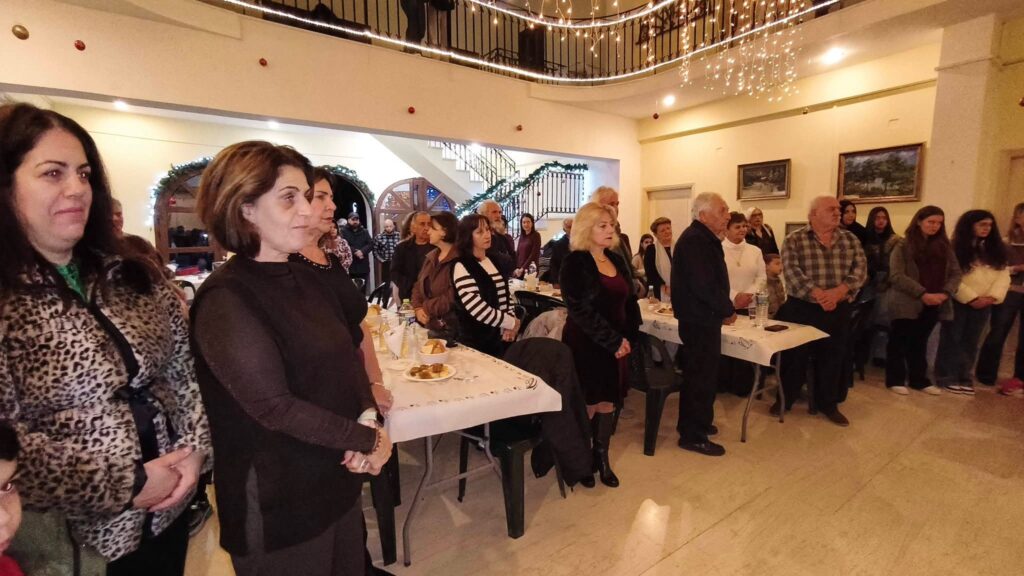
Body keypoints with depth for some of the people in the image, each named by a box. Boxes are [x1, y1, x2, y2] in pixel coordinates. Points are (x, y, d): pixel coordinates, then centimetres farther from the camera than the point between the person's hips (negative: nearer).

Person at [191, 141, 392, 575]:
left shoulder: (306, 279, 4)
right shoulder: (226, 299, -20)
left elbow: (349, 355, 4)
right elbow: (276, 407, -25)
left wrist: (368, 418, -13)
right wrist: (367, 439, -16)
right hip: (279, 502, -7)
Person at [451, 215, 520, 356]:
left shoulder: (495, 261, 8)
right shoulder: (462, 267, -15)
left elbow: (506, 294, 11)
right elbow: (478, 310, -23)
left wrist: (509, 326, -5)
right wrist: (512, 323, -13)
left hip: (502, 337, 7)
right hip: (477, 342, -7)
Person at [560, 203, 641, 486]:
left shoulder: (617, 260, 9)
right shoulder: (575, 263, -12)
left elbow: (630, 301, 11)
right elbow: (581, 311, -18)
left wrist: (627, 337, -2)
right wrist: (613, 341, -17)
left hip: (617, 344, 6)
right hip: (586, 345, -6)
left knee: (609, 402, 11)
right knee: (588, 404, 4)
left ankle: (601, 458, 28)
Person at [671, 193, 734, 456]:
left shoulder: (702, 238, 14)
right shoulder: (695, 240, -20)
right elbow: (705, 286, -26)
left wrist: (723, 308, 5)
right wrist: (728, 310, -13)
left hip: (702, 318, 11)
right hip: (700, 320, -11)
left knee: (699, 374, 20)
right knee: (701, 377, 0)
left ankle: (696, 423, 36)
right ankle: (692, 436, 13)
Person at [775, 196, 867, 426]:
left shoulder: (850, 239, 8)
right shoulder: (794, 240, -5)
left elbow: (860, 269, -3)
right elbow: (792, 272, -16)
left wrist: (838, 291, -20)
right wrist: (819, 295, -24)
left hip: (838, 311, 4)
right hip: (801, 308, -3)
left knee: (832, 357, 12)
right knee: (794, 356, 5)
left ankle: (828, 404, 27)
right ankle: (785, 399, 21)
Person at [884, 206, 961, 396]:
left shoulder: (944, 246, 11)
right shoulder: (903, 245, -6)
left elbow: (956, 273, 8)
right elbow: (896, 276, -14)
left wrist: (945, 293, -9)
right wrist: (922, 294, -20)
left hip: (933, 304, 5)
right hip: (906, 303, -5)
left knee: (920, 342, 16)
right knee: (899, 342, 4)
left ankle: (919, 379, 27)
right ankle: (895, 380, 14)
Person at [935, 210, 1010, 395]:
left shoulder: (995, 249, 12)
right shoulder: (956, 249, -6)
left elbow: (1003, 275, 5)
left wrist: (992, 296, -10)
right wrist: (971, 298, -15)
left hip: (984, 304, 5)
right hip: (958, 302, -5)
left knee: (971, 341, 10)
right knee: (952, 339, 1)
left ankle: (964, 377, 18)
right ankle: (947, 377, 7)